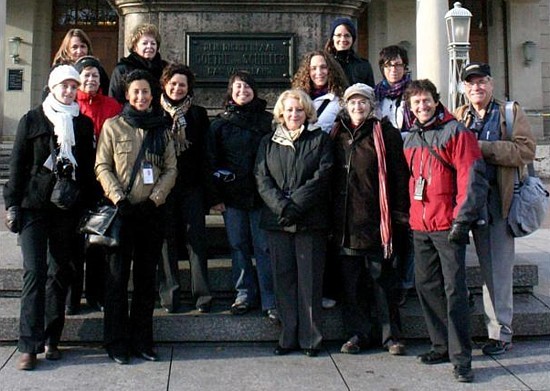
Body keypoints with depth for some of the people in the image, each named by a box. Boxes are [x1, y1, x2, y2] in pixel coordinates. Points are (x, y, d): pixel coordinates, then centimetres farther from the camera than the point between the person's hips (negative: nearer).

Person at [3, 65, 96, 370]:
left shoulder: (84, 124, 10)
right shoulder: (32, 121, 6)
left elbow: (89, 167, 10)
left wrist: (88, 205, 4)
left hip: (69, 208, 2)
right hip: (34, 207, -2)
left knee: (60, 273, 6)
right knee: (34, 271, -7)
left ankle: (51, 339, 16)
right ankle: (29, 345, -4)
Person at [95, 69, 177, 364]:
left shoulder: (161, 129, 12)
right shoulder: (112, 126, 4)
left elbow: (171, 169, 7)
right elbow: (102, 167, -2)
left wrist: (155, 197, -7)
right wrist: (118, 198, -14)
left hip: (151, 211, 3)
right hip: (121, 211, -3)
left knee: (147, 276, 8)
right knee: (117, 276, 1)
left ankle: (142, 340, 17)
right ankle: (116, 341, 10)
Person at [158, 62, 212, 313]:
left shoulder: (198, 114, 9)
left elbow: (205, 152, 7)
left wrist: (208, 185, 1)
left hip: (192, 187, 0)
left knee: (196, 238, -3)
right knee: (166, 239, 3)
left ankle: (202, 293, 3)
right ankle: (169, 294, 11)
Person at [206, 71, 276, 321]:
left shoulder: (267, 121, 5)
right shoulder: (220, 124, 8)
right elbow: (212, 162, 6)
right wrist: (215, 197, -1)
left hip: (262, 194, -1)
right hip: (233, 196, 2)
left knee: (264, 247, -1)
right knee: (239, 246, 8)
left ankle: (270, 301, 4)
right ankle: (245, 294, 20)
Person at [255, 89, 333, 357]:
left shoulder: (320, 139, 7)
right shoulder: (268, 143, 15)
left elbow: (322, 177, -4)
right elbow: (262, 180, 4)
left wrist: (295, 204, -14)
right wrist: (282, 207, -12)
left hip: (310, 221, -2)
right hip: (276, 221, 3)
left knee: (310, 279, 0)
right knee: (283, 279, 5)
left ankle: (310, 338, 9)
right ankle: (288, 337, 13)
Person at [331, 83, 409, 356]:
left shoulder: (385, 134, 0)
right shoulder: (337, 135, 12)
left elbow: (399, 176, -3)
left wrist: (399, 216, -8)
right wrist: (332, 218, 9)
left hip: (375, 219, -4)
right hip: (346, 221, 4)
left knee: (383, 281, 3)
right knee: (351, 282, 9)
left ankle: (391, 335, 14)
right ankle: (358, 333, 21)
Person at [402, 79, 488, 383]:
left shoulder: (455, 132, -5)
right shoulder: (410, 139, 15)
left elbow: (471, 178, -11)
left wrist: (462, 219, -17)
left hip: (447, 226, -7)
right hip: (420, 226, 7)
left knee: (454, 289, -7)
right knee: (426, 286, 11)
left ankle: (460, 357, -1)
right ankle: (442, 346, 23)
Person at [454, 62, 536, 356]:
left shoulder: (511, 112, 5)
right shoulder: (458, 117, 14)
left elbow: (526, 150, -8)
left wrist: (483, 147, -14)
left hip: (502, 198, -3)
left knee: (500, 267, -3)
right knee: (486, 266, 9)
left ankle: (501, 333, 5)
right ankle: (495, 327, 18)